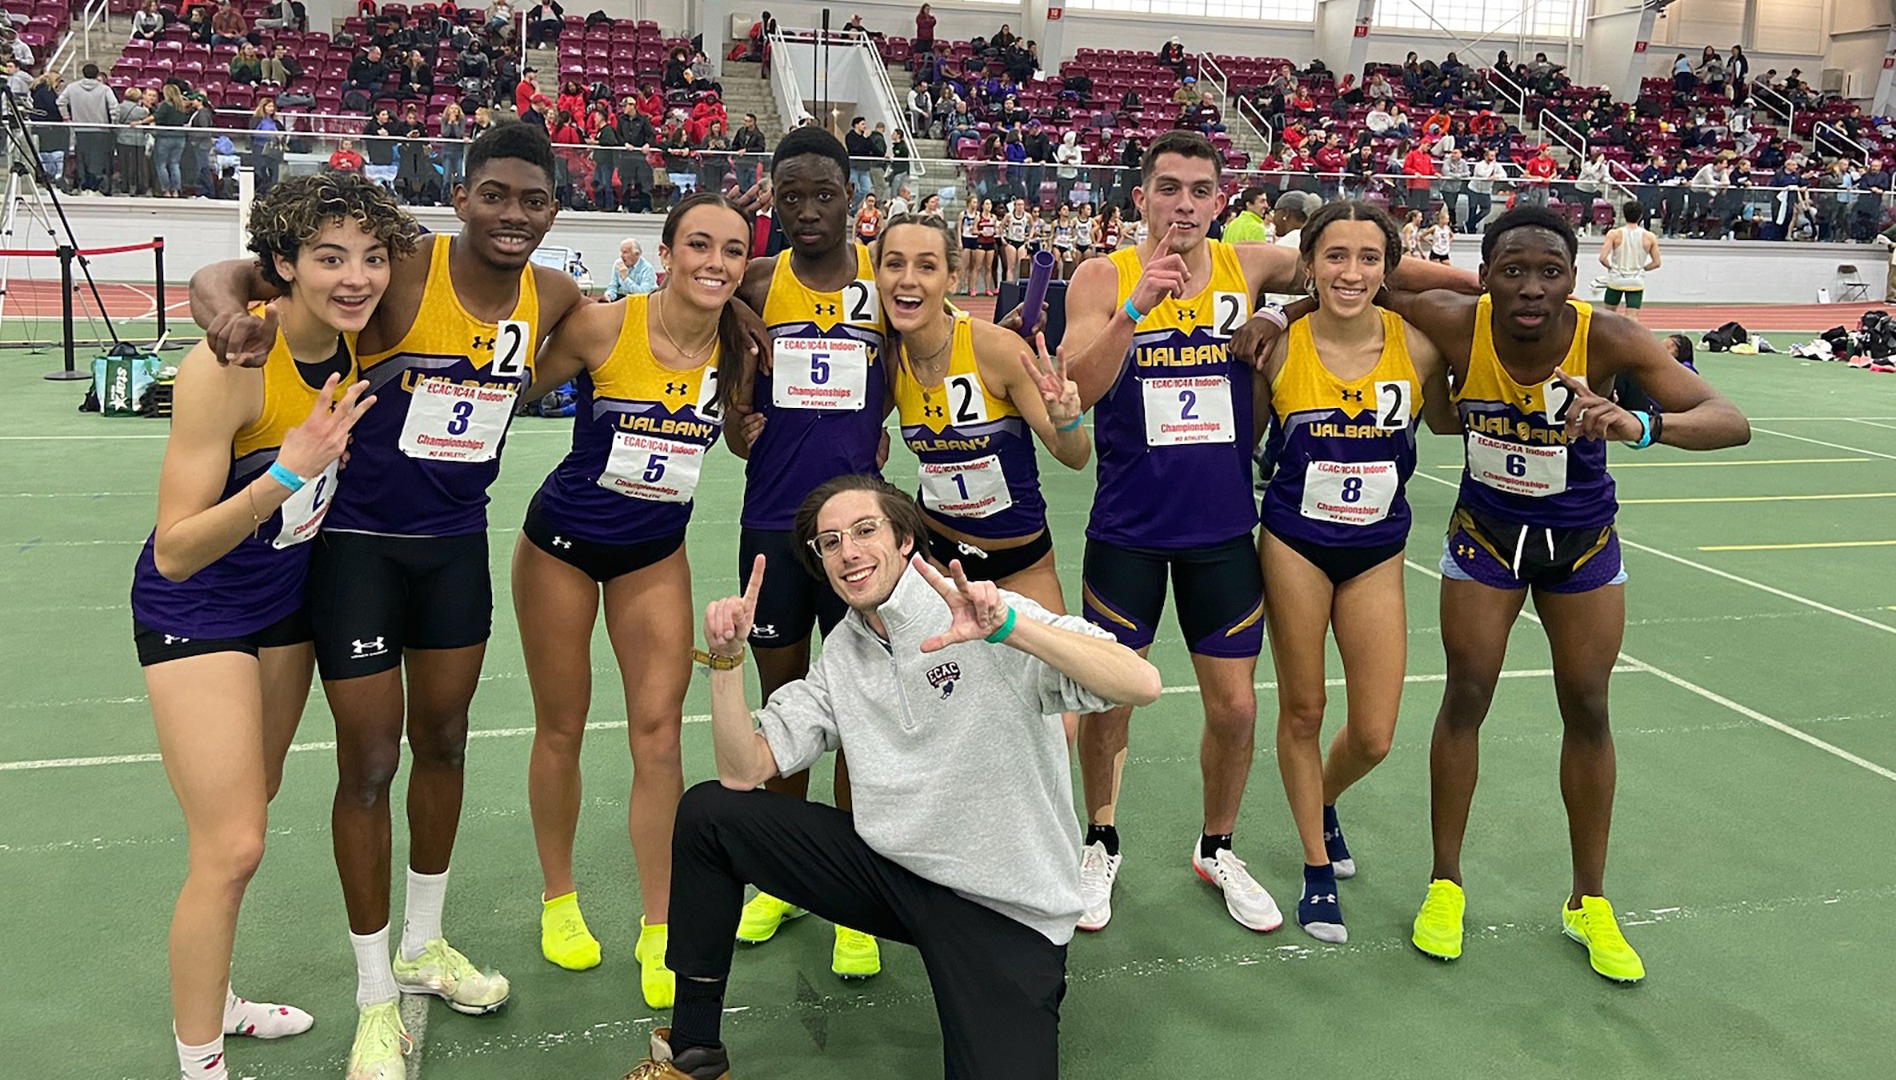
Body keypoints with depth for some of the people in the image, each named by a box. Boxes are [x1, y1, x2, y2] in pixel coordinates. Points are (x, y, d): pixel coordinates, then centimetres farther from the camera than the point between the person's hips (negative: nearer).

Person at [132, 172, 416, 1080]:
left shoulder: (357, 343, -9)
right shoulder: (227, 366, -28)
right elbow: (176, 552, -27)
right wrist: (289, 470, -37)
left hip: (285, 600, 7)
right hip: (194, 609, -7)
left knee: (252, 804, 20)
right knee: (231, 848, -8)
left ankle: (214, 1000, 40)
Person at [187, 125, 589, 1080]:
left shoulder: (552, 298, -4)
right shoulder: (400, 273, -20)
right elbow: (225, 276, -18)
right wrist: (228, 308, -42)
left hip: (457, 542, 5)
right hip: (359, 543, -5)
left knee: (443, 740, 16)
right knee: (369, 760, 1)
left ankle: (423, 947, 38)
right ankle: (375, 1001, 20)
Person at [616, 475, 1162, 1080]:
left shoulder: (980, 619, -14)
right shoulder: (840, 654, 6)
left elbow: (1141, 685, -26)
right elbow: (744, 771, 2)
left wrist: (1009, 627, -40)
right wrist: (727, 659, -12)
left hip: (1005, 909, -6)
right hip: (891, 867, 6)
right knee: (707, 813, -1)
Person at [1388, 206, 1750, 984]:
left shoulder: (1607, 339, -27)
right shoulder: (1456, 325, -24)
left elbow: (1732, 423, -32)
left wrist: (1640, 424, -51)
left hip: (1582, 540, 0)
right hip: (1485, 533, 0)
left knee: (1587, 711, 8)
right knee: (1465, 700, 2)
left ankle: (1589, 903, 25)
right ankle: (1445, 885, 20)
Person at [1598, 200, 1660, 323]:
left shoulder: (1614, 234, -8)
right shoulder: (1649, 237, -3)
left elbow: (1603, 258, -16)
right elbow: (1656, 263, 1)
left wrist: (1611, 266, 4)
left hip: (1615, 280, 0)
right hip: (1636, 282, 0)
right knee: (1633, 317, -2)